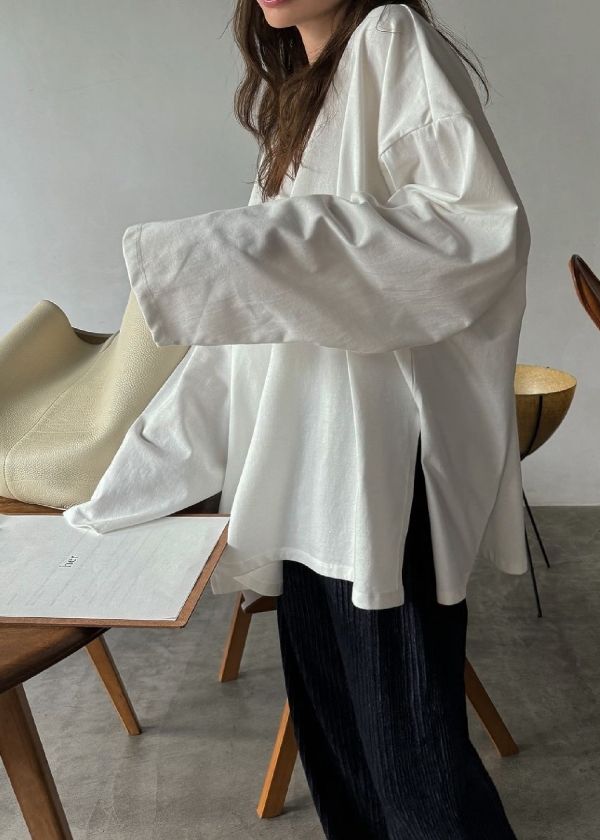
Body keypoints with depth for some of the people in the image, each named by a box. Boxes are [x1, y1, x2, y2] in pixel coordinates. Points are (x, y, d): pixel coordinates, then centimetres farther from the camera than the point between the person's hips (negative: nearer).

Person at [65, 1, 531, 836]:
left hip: (385, 462, -8)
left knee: (405, 738, -1)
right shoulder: (300, 93, 23)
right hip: (309, 467, 8)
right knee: (330, 723, 13)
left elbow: (486, 222, -18)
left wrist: (258, 247, -21)